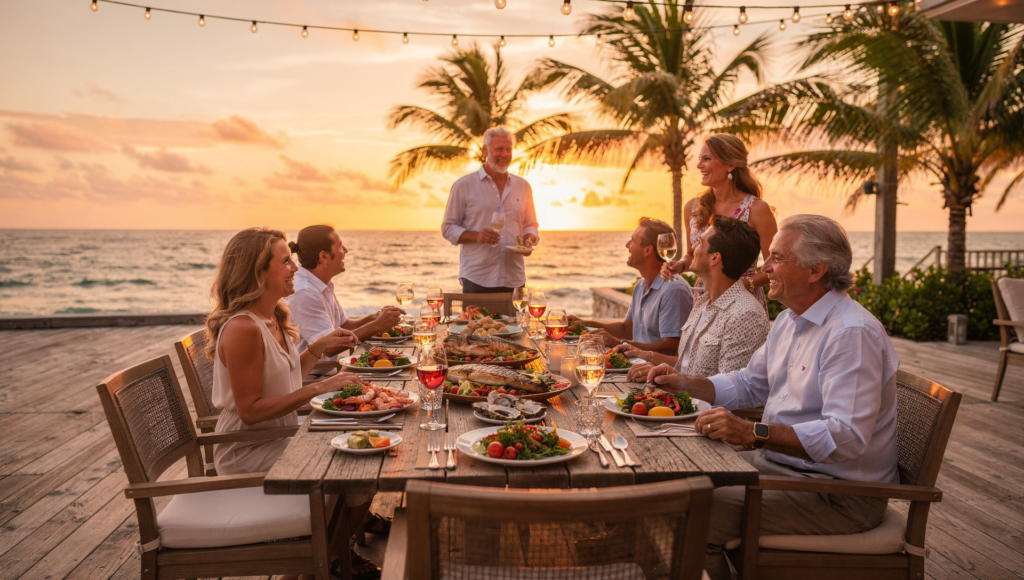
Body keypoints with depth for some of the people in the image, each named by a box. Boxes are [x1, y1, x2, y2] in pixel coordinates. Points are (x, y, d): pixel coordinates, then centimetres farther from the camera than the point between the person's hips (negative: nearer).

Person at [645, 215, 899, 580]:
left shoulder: (853, 333, -22)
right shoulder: (788, 321, 10)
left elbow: (847, 437, -31)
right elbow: (750, 385, 22)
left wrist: (753, 433, -37)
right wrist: (685, 383, 6)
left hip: (841, 492, -9)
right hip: (778, 461, 10)